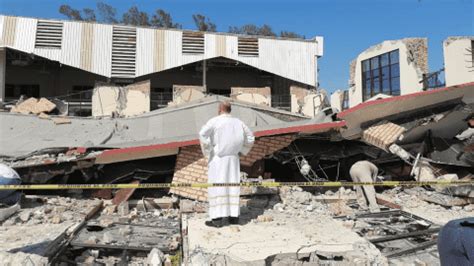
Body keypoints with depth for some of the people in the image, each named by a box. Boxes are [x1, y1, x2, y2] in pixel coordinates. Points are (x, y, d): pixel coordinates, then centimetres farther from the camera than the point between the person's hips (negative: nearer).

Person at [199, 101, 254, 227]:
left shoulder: (215, 121, -8)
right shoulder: (238, 122, 8)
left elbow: (203, 133, -23)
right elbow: (250, 138, 15)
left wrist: (207, 151, -12)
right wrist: (241, 151, 16)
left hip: (217, 158, -5)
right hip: (233, 159, 5)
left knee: (216, 187, -2)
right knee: (232, 185, 10)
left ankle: (218, 218, -4)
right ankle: (234, 216, 12)